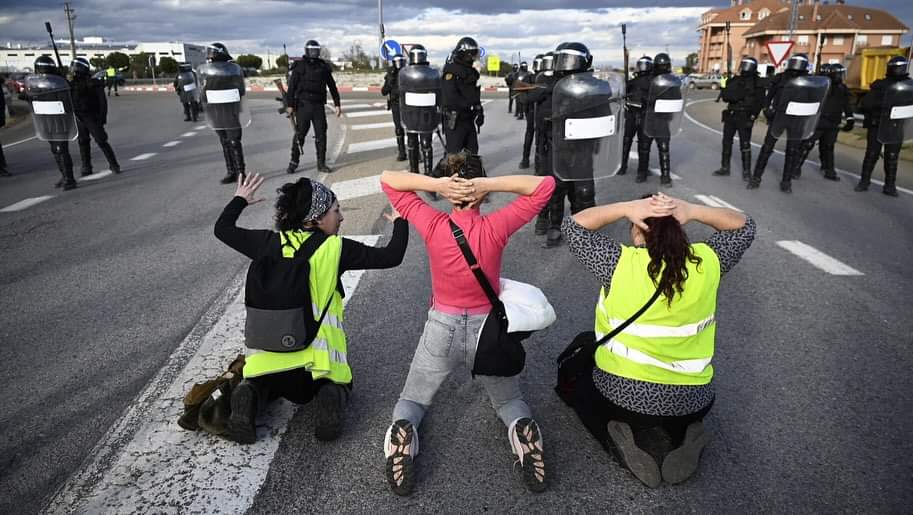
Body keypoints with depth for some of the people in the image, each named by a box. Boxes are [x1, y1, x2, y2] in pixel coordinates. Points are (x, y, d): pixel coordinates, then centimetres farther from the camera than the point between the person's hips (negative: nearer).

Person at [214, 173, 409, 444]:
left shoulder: (270, 243, 4)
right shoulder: (336, 248, -5)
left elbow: (222, 229, 20)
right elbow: (391, 257, -2)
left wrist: (240, 200, 37)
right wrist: (400, 222, 15)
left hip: (270, 348, 3)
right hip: (318, 353, -2)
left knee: (261, 383, 33)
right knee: (337, 385, 28)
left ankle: (250, 397, -4)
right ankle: (330, 399, -9)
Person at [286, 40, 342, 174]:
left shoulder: (323, 66, 10)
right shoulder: (300, 66, 2)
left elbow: (332, 86, 14)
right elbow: (292, 86, 1)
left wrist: (337, 104, 9)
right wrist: (290, 105, -6)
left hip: (319, 105, 2)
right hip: (303, 104, -2)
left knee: (321, 135, 0)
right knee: (299, 134, 1)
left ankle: (321, 164, 6)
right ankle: (293, 162, 11)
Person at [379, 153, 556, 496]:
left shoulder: (433, 225, -16)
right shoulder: (496, 228, -18)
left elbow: (387, 179, -6)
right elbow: (545, 185, -10)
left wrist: (435, 183, -20)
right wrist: (491, 183, -21)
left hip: (441, 331, 0)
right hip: (488, 332, 0)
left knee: (412, 400, 24)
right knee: (509, 400, 25)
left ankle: (404, 430, -11)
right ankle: (522, 429, -9)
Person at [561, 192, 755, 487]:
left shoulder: (620, 262, -15)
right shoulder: (706, 261, -8)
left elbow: (573, 225, -4)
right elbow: (744, 227, 10)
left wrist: (626, 208, -11)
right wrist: (693, 211, -5)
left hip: (621, 396, -3)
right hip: (691, 402, 3)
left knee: (576, 366, 27)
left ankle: (618, 439, 3)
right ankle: (686, 436, 8)